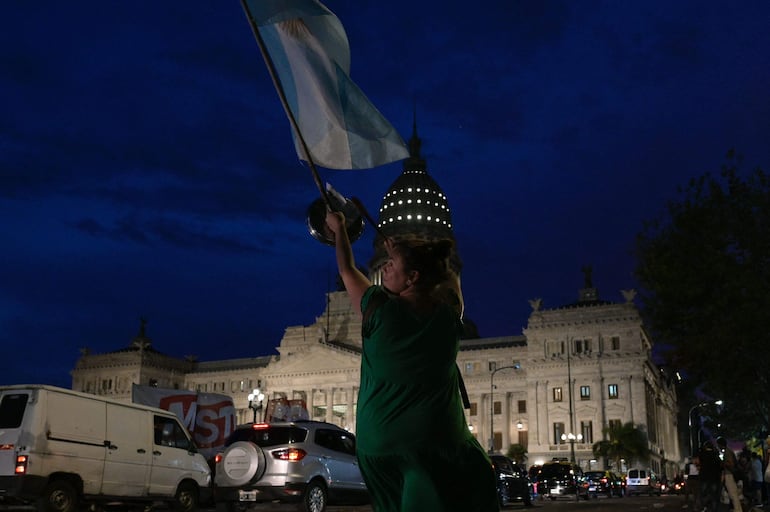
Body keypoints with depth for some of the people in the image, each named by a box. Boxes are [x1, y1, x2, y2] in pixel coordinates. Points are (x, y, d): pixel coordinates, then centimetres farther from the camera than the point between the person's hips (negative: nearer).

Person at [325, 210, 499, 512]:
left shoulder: (380, 310, -8)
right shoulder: (448, 313, -5)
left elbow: (347, 270, 11)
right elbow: (447, 276, 19)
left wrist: (339, 229, 26)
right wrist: (400, 251, 27)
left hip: (377, 444, 1)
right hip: (436, 442, 0)